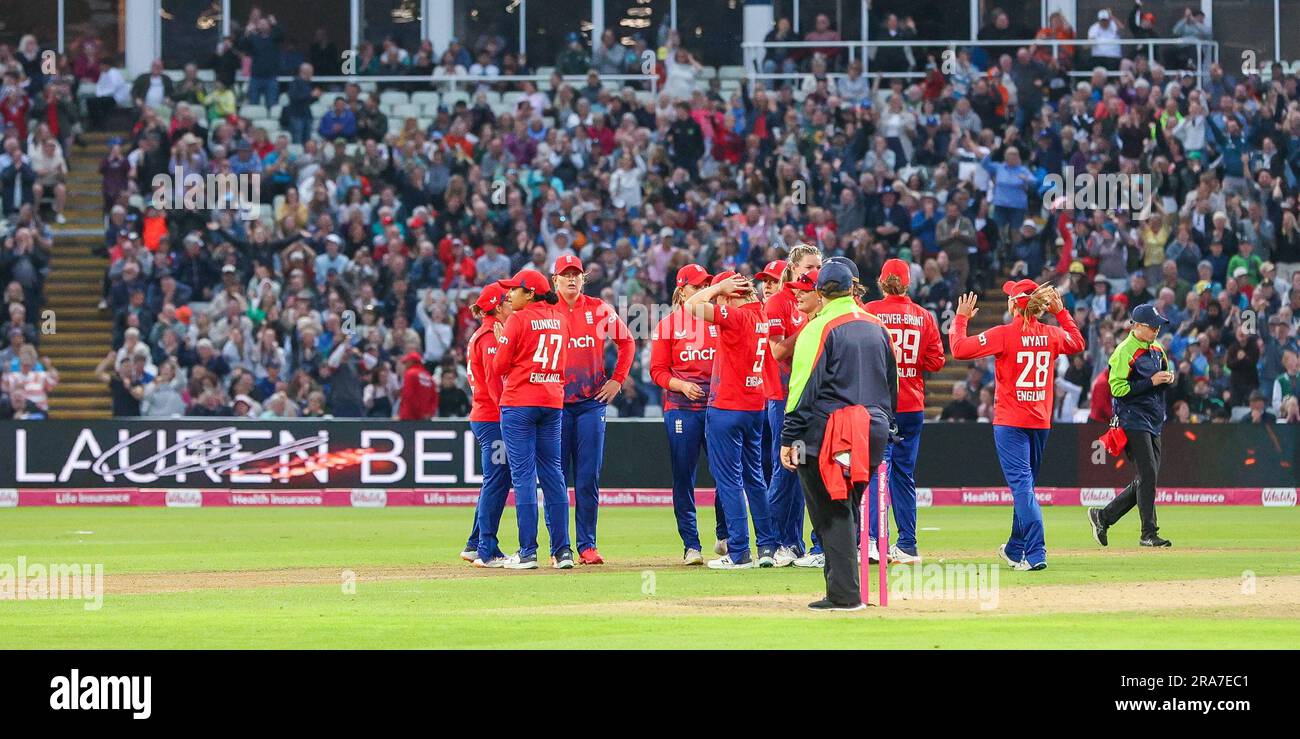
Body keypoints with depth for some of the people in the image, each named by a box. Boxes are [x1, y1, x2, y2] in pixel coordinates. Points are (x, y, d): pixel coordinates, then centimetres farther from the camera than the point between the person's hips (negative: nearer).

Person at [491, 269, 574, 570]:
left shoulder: (517, 320, -8)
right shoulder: (559, 319, 11)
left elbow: (500, 366, -7)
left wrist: (500, 341, 12)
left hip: (519, 403, -6)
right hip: (553, 401, 6)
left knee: (523, 475, -4)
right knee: (552, 474, 9)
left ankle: (528, 553, -6)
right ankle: (562, 551, 6)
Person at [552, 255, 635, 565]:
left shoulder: (600, 310, 6)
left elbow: (627, 342, 16)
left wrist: (617, 379, 8)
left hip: (591, 402, 1)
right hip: (556, 403, -1)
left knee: (588, 478, 0)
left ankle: (587, 545, 4)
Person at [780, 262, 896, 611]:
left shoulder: (820, 328, -9)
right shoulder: (877, 328, 13)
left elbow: (805, 387, -12)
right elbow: (891, 386, 19)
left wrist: (788, 438, -9)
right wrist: (883, 428, 26)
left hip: (828, 436, -7)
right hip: (872, 435, 7)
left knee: (832, 514, -3)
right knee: (846, 510, 16)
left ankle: (844, 593, -7)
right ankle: (845, 591, 18)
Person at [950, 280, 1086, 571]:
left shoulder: (1004, 334, -13)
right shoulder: (1051, 334, 4)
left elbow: (959, 349, -15)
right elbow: (1077, 343, 26)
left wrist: (960, 319, 1)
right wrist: (1061, 312, 30)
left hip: (1010, 423, -6)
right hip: (1040, 422, 6)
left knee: (1022, 486, -10)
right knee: (1025, 484, 19)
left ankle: (1036, 554, -22)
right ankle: (1015, 549, 32)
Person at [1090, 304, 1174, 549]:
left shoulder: (1157, 349, 14)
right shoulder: (1124, 352, -12)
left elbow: (1165, 373, 26)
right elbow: (1118, 389, -17)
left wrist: (1169, 379, 1)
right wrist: (1152, 382, -20)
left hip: (1154, 421, 9)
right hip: (1133, 420, -9)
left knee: (1147, 479, 8)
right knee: (1148, 475, -13)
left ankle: (1103, 516, 18)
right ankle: (1149, 533, -9)